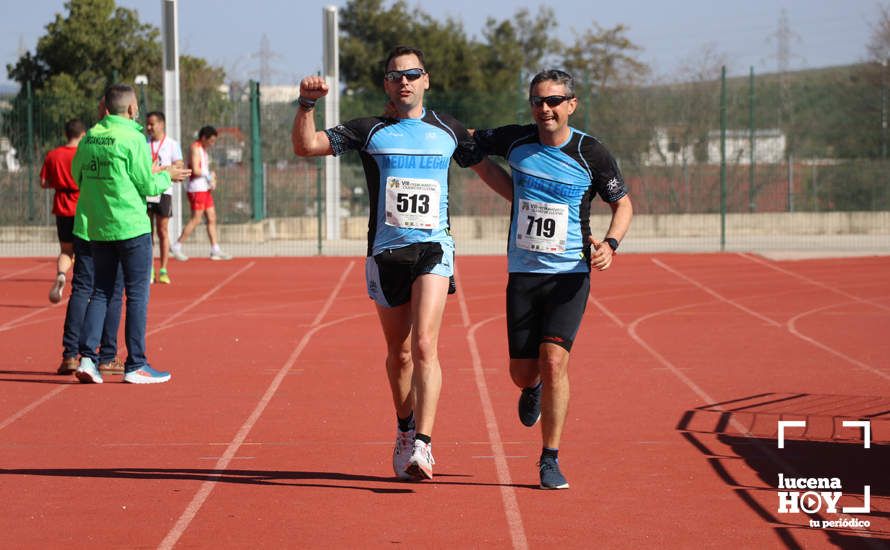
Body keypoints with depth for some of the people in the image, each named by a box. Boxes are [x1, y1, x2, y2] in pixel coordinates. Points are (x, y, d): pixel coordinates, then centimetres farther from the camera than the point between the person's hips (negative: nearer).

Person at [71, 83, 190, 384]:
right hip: (130, 226, -6)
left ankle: (87, 356, 1)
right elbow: (147, 186, -9)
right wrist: (167, 176, 10)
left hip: (95, 226, 6)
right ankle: (136, 365, 3)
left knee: (101, 291, 13)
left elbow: (78, 175, 14)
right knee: (137, 294, 2)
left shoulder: (89, 138, 6)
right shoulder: (133, 139, -11)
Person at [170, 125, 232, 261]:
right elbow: (195, 170, -20)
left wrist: (212, 177, 2)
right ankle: (176, 247, -2)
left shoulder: (203, 149, 18)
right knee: (196, 219, -8)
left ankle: (215, 250, 9)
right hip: (197, 189, -10)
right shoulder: (195, 148, -11)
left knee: (212, 219, 7)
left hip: (205, 189, 10)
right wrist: (209, 175, -7)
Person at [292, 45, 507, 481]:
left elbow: (488, 170, 20)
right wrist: (307, 104, -16)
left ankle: (422, 445, -23)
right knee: (398, 352, 11)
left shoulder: (448, 131, 8)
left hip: (432, 249, -2)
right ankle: (405, 431, 32)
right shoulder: (369, 132, 6)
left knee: (424, 346, -17)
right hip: (385, 252, 2)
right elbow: (306, 146, -1)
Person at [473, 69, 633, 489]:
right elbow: (469, 141, 19)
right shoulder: (515, 142, 0)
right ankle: (534, 389, 43)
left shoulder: (591, 155, -7)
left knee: (554, 361, -15)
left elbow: (623, 205, 5)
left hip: (570, 274, -3)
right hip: (522, 272, 3)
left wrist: (610, 243, -12)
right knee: (523, 372, 4)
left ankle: (550, 460, -3)